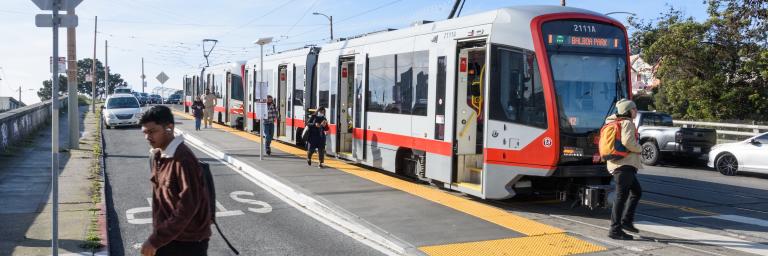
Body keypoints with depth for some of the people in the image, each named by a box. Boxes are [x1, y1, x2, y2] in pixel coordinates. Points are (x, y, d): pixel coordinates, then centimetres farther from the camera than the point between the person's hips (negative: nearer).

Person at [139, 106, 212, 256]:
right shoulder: (155, 156, 5)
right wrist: (157, 234, 13)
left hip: (189, 242, -8)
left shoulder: (184, 160, -22)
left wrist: (155, 240, -22)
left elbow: (188, 208, -25)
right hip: (166, 237, 8)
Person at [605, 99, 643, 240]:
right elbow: (627, 141, -25)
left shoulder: (617, 122, 18)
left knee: (636, 191, 20)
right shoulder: (627, 123, -10)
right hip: (625, 164, -10)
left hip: (618, 164, 10)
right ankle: (615, 230, -6)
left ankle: (626, 220, 18)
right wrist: (639, 149, -7)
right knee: (621, 196, -8)